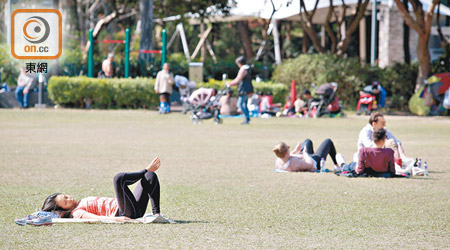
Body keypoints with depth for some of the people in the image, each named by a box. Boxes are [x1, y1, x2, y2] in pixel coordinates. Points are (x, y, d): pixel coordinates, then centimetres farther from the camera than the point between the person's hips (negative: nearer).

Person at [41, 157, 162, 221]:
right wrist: (115, 219, -38)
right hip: (127, 213, -9)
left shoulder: (82, 202, 24)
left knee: (151, 176, 7)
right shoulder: (76, 212, -5)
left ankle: (156, 212, -6)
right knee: (118, 178, -26)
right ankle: (146, 170, 4)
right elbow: (94, 217, -22)